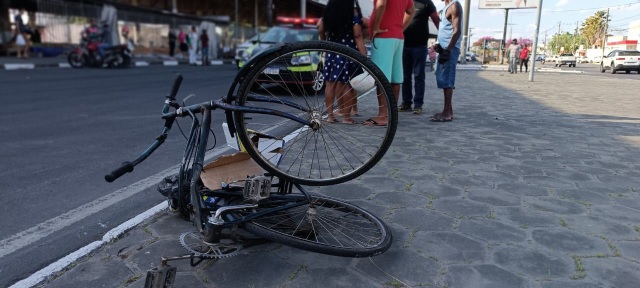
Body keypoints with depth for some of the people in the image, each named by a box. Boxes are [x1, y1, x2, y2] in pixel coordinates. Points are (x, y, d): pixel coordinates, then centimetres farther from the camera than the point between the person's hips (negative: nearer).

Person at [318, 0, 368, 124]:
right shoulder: (354, 12, -9)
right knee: (347, 85, 0)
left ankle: (330, 115, 10)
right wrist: (364, 56, -12)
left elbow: (320, 29, 11)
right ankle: (346, 116, 4)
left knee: (331, 83, 6)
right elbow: (358, 36, -12)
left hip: (332, 52, 4)